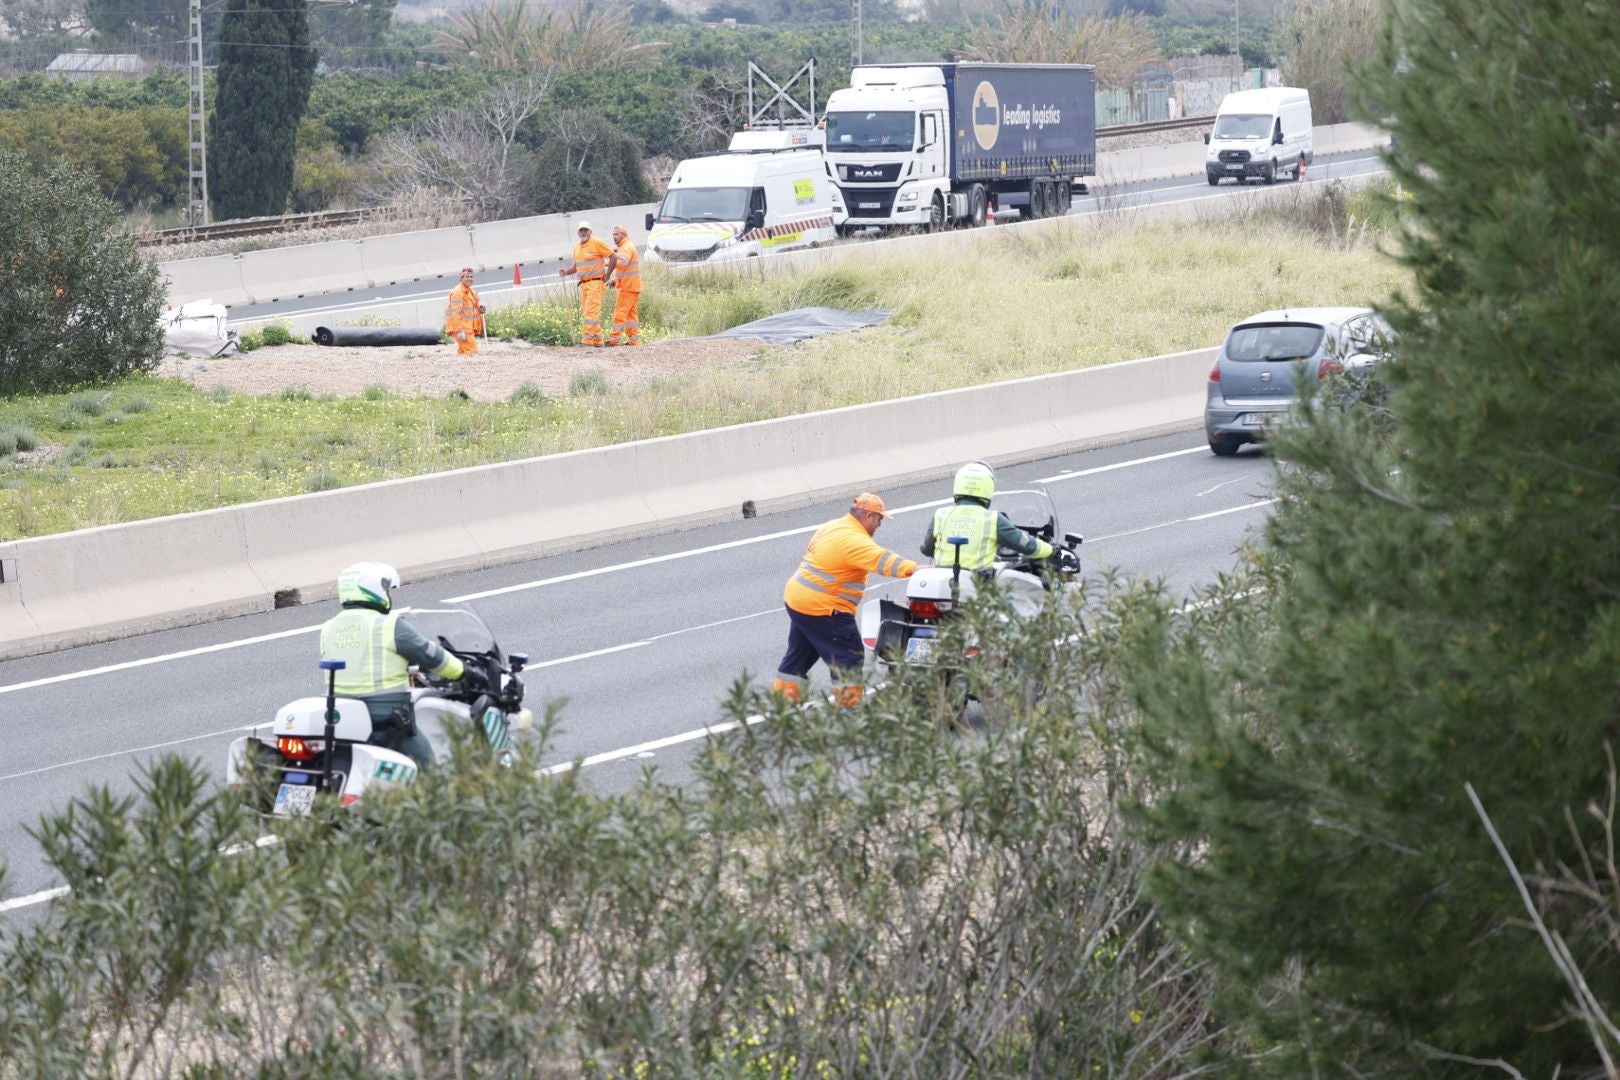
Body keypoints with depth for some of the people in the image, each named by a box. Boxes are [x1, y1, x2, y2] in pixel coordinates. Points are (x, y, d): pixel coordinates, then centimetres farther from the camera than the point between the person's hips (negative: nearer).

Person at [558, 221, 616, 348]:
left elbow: (613, 258, -6)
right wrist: (566, 271, 2)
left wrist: (607, 275, -9)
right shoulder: (577, 247, 15)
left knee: (591, 311, -16)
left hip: (596, 282, -9)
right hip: (583, 284, 9)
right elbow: (575, 266, 22)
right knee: (586, 312, 9)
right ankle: (597, 341, 14)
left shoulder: (596, 243, -8)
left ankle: (588, 338, -22)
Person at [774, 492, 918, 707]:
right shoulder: (854, 540, -21)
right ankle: (849, 707, -3)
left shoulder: (830, 528, 12)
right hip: (821, 608, -10)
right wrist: (912, 569, -45)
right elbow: (882, 560, -35)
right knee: (849, 657, -4)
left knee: (799, 655, 20)